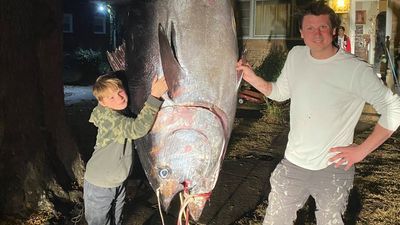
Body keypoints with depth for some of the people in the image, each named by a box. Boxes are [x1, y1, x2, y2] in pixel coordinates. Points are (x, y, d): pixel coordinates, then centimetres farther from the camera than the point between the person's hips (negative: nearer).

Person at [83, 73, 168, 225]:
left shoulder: (124, 110, -4)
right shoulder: (108, 117, -28)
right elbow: (137, 129, -43)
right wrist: (155, 95, -46)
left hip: (118, 183, 7)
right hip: (99, 186, -7)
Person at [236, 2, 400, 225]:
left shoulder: (356, 70, -15)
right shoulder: (296, 56, 1)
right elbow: (280, 92, 14)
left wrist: (362, 150, -12)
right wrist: (252, 78, -1)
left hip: (334, 169, -4)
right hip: (292, 164, 4)